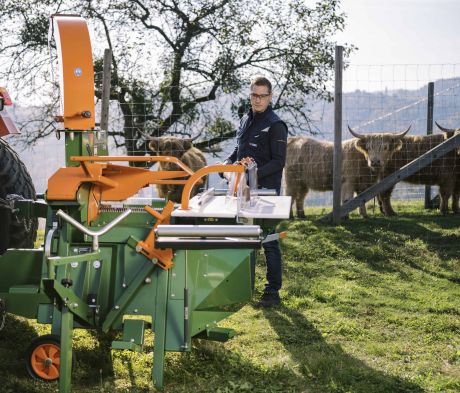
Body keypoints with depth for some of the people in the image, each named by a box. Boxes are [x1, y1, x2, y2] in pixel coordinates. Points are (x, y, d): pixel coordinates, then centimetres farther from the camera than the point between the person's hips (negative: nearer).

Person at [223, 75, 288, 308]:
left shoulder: (275, 125, -10)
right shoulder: (245, 121, 13)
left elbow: (278, 161, -14)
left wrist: (257, 173, -27)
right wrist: (228, 162, 6)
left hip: (266, 191, -8)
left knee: (269, 241, -5)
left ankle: (273, 292, -1)